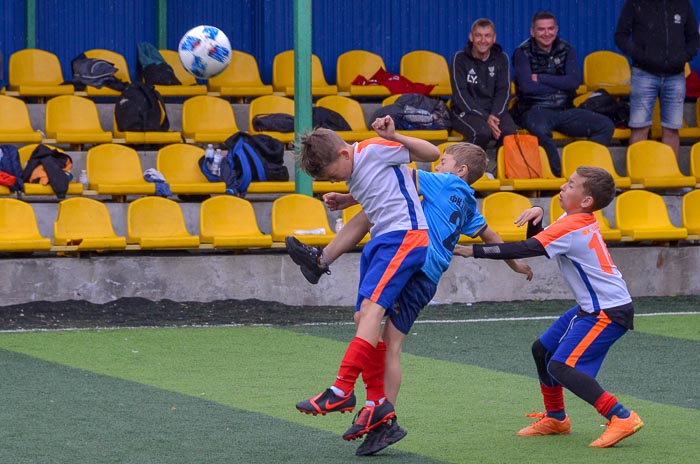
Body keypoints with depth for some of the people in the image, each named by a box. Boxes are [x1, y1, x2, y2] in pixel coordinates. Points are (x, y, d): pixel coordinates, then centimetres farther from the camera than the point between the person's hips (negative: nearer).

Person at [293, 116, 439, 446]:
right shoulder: (353, 175, 17)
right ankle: (377, 403, 2)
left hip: (404, 237, -10)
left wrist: (395, 137, -19)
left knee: (371, 306, -21)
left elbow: (432, 153, -6)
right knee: (363, 318, 2)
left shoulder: (374, 149, -8)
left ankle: (342, 390, -28)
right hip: (380, 240, 10)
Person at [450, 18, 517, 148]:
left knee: (511, 133, -30)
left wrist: (494, 115, -16)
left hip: (495, 110, 3)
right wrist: (485, 118, -20)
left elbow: (503, 92, 4)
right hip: (466, 112, -3)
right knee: (482, 132, -36)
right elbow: (461, 95, -9)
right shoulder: (459, 59, -1)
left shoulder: (501, 59, 9)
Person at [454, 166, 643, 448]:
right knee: (542, 350, 17)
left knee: (560, 367, -19)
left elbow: (524, 250, -25)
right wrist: (536, 217, -5)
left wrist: (473, 251, -23)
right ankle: (555, 419, 32)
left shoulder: (571, 227, -20)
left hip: (609, 312, -10)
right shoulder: (580, 221, 10)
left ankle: (622, 418, -19)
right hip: (591, 307, 10)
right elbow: (536, 241, 16)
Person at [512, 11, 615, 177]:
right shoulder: (523, 52, 0)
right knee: (541, 130, -41)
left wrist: (541, 78, -9)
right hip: (535, 109, -4)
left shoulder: (566, 50, 10)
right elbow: (526, 86, -14)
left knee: (606, 125, -16)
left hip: (565, 110, 4)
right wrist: (559, 85, -5)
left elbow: (575, 81, -4)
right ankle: (559, 174, -28)